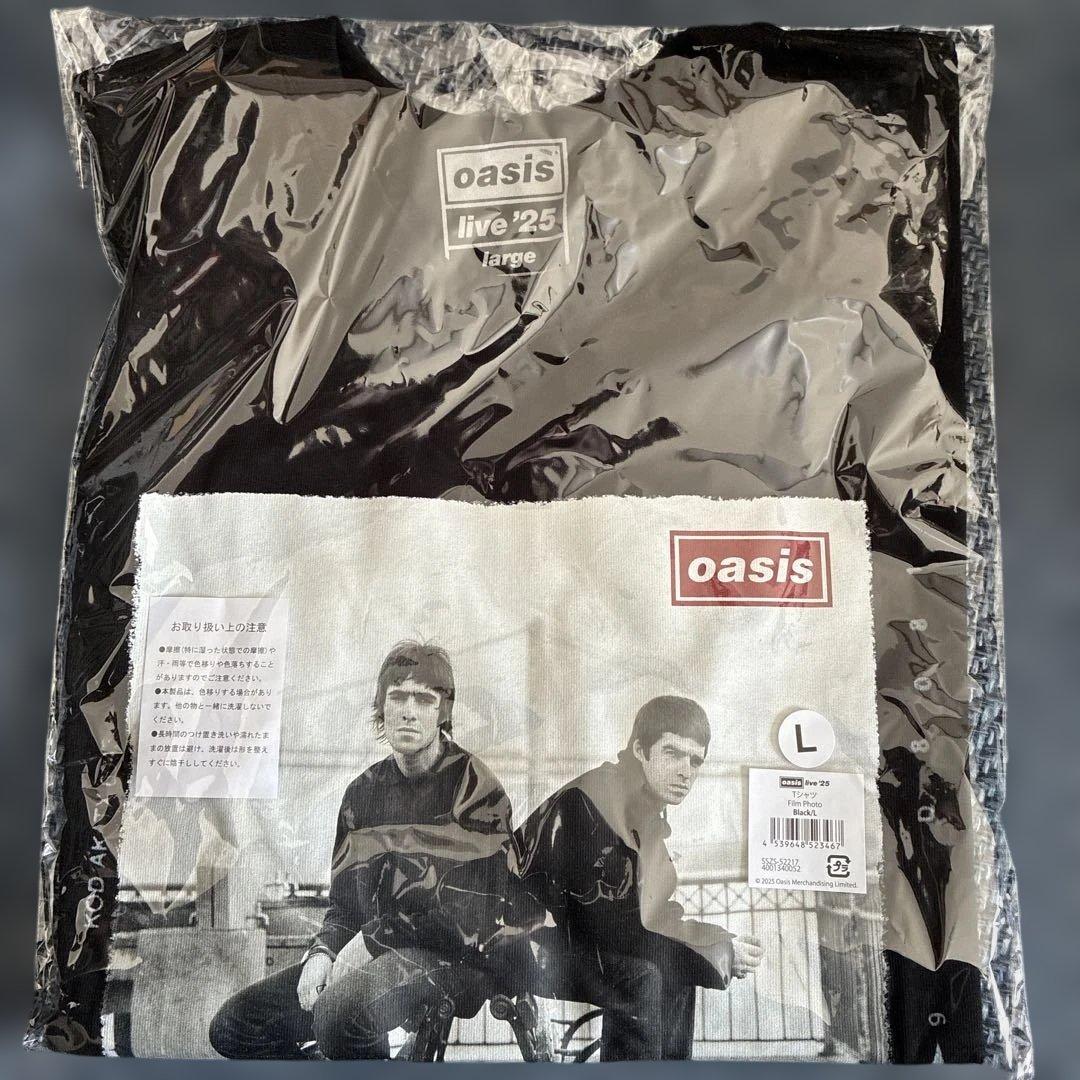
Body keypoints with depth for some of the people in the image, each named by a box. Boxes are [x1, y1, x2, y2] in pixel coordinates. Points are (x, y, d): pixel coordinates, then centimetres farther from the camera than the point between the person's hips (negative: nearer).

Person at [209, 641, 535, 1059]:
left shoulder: (471, 783, -8)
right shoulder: (363, 792, 11)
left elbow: (476, 906, -16)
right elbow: (344, 899, 15)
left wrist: (373, 938, -15)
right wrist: (322, 953, -6)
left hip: (457, 954, -7)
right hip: (374, 954, 7)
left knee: (338, 1015, -34)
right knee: (231, 1027, -1)